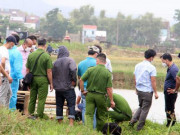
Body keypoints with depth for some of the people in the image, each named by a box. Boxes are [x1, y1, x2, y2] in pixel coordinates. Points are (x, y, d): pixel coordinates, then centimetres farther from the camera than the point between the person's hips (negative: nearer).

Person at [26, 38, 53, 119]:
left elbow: (27, 70, 6)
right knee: (41, 99, 0)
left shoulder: (31, 55, 2)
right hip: (43, 79, -4)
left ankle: (31, 114, 17)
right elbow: (49, 71, -10)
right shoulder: (47, 56, -10)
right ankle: (40, 116, 1)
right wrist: (51, 83, -2)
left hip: (33, 78, 4)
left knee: (32, 97, 13)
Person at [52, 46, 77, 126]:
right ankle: (71, 122, -15)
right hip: (68, 87, -4)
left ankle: (60, 122, 15)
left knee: (59, 105, 12)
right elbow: (73, 70, -23)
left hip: (58, 88, 4)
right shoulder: (70, 60, -8)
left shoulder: (56, 62, 3)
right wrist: (74, 80, -11)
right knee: (71, 105, -3)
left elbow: (52, 74, 6)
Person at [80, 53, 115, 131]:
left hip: (90, 95, 0)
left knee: (89, 114, 1)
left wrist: (82, 91, 5)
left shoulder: (91, 70, -4)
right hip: (101, 96, 0)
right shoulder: (107, 73, -7)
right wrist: (111, 101, -3)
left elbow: (81, 80, -8)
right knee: (101, 116, 15)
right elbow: (109, 89, -9)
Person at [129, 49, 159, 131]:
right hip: (147, 91, -7)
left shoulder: (138, 66, 5)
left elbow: (135, 79, 13)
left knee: (141, 107, 23)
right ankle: (139, 126, 11)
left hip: (139, 90, 7)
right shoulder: (151, 68, -15)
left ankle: (133, 120, 9)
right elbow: (153, 81, -15)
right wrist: (155, 92, -7)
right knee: (145, 109, 6)